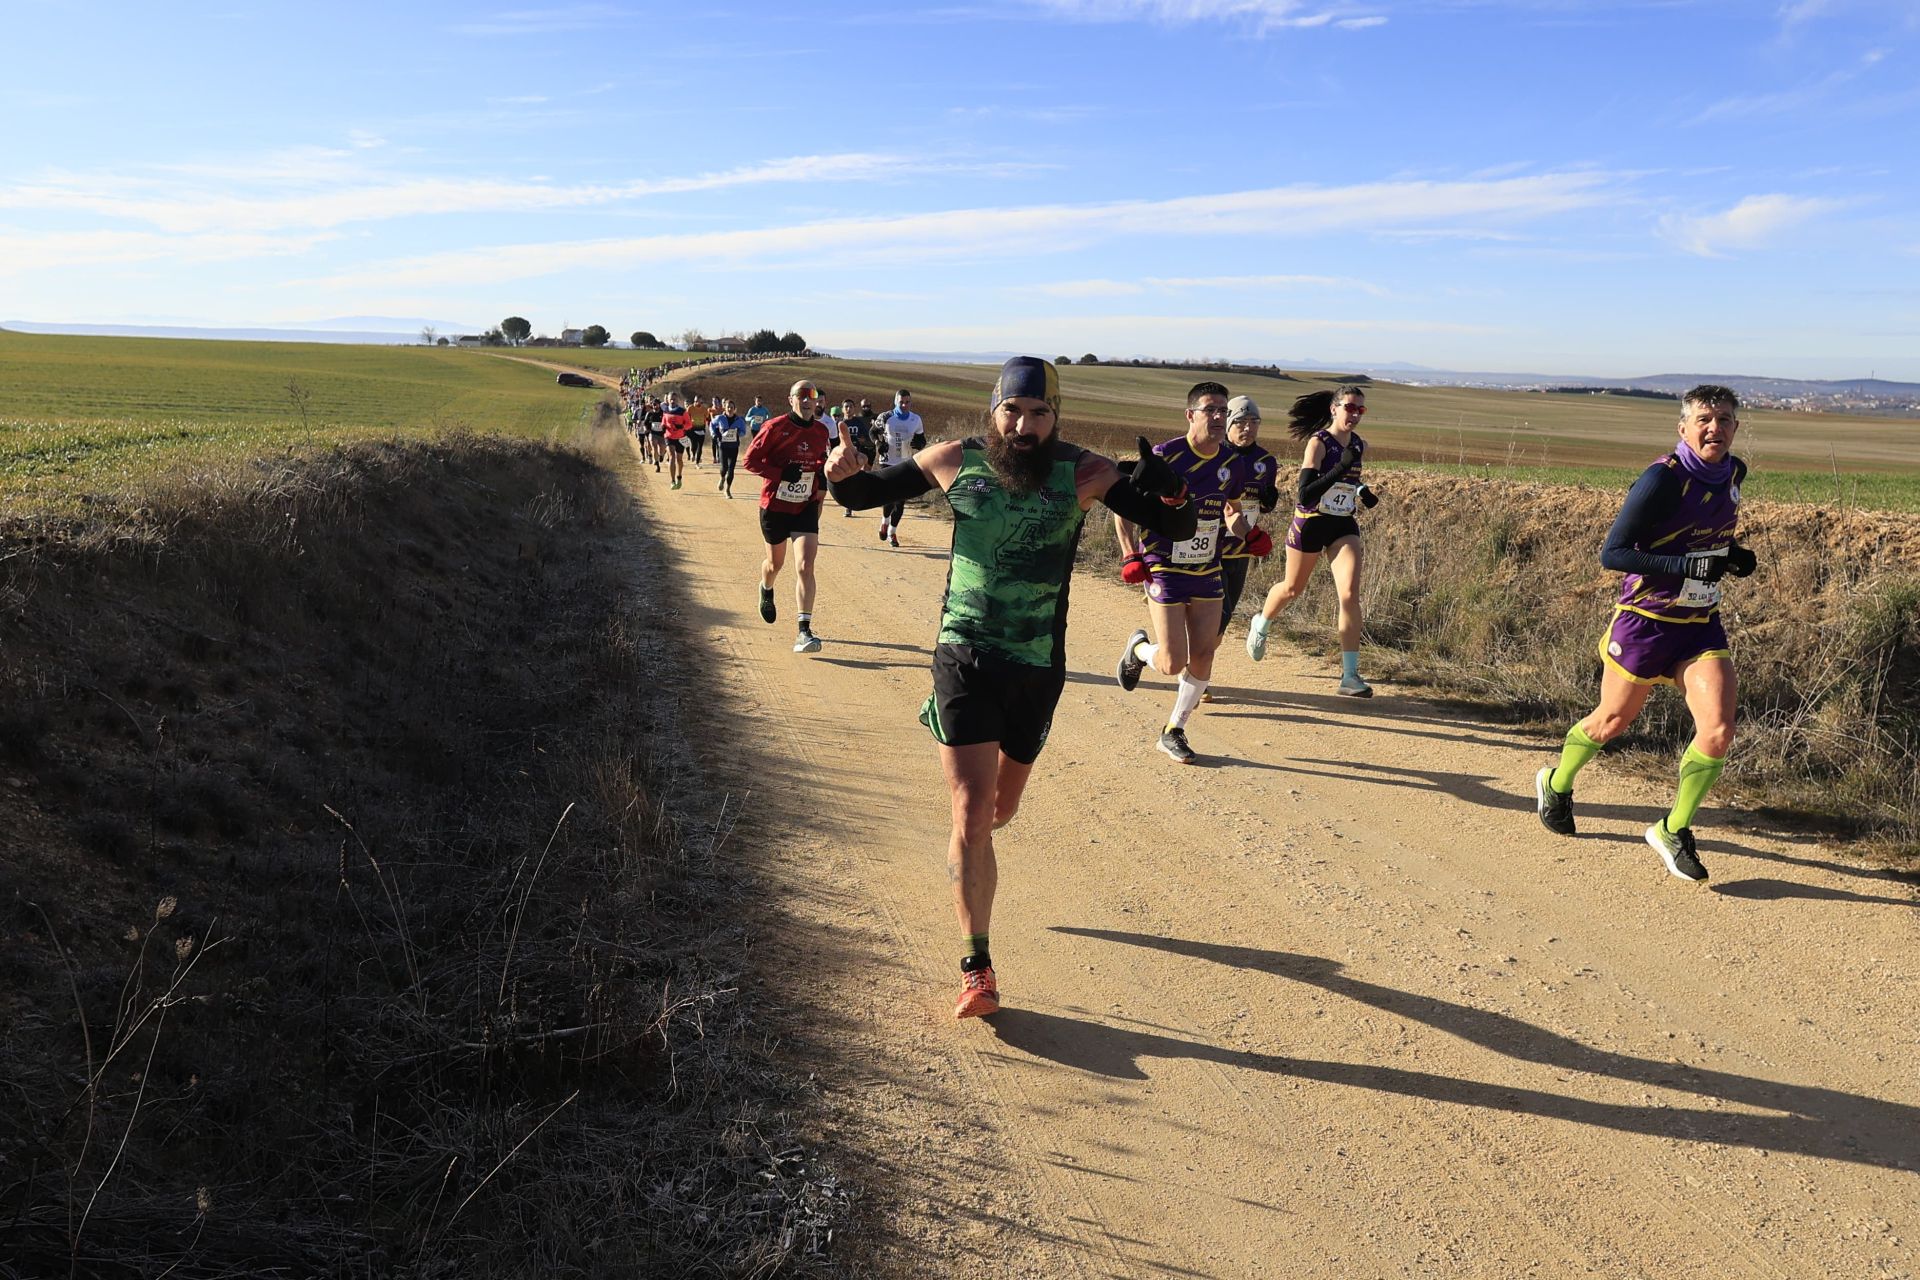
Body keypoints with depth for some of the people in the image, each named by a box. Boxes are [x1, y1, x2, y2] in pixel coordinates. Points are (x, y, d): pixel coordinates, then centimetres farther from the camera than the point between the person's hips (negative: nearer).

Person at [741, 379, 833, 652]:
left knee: (805, 567, -14)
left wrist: (823, 480, 0)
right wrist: (781, 473, -22)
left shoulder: (822, 433, 2)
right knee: (776, 562, 17)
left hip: (806, 507, 2)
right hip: (774, 506, -2)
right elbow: (750, 460, -11)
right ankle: (766, 591, 55)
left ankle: (804, 630, -15)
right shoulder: (775, 427, -11)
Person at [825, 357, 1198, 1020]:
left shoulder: (1083, 472, -8)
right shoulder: (956, 461, -6)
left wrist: (1168, 494, -30)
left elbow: (1176, 530, -7)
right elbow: (864, 493, 5)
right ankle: (977, 966, 3)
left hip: (1037, 667, 2)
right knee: (971, 817, -10)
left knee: (1000, 809, 20)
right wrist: (840, 475, -18)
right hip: (963, 659, -1)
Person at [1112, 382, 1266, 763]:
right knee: (1173, 664, -8)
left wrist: (1250, 534, -2)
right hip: (1164, 570, -5)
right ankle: (1138, 648, 28)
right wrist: (1130, 557, -16)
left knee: (1203, 656, 4)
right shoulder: (1165, 456, -15)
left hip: (1208, 571, 5)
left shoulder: (1233, 462, 2)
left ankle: (1174, 732, 23)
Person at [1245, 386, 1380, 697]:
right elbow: (1305, 494, -25)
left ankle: (1350, 676, -10)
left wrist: (1364, 492, 0)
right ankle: (1260, 625, 50)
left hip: (1344, 526, 4)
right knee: (1293, 589, 15)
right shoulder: (1318, 442, -16)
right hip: (1310, 523, -4)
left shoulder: (1360, 446, 2)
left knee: (1350, 595, -13)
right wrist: (1340, 468, -33)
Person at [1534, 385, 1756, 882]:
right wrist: (1691, 566, -28)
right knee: (1612, 722, 12)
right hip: (1644, 622, -5)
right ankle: (1556, 783, 42)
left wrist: (1730, 556, 2)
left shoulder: (1732, 473, 3)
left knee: (1718, 729, -10)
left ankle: (1674, 832, 9)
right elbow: (1612, 554, -21)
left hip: (1701, 624, 5)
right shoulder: (1663, 479, -19)